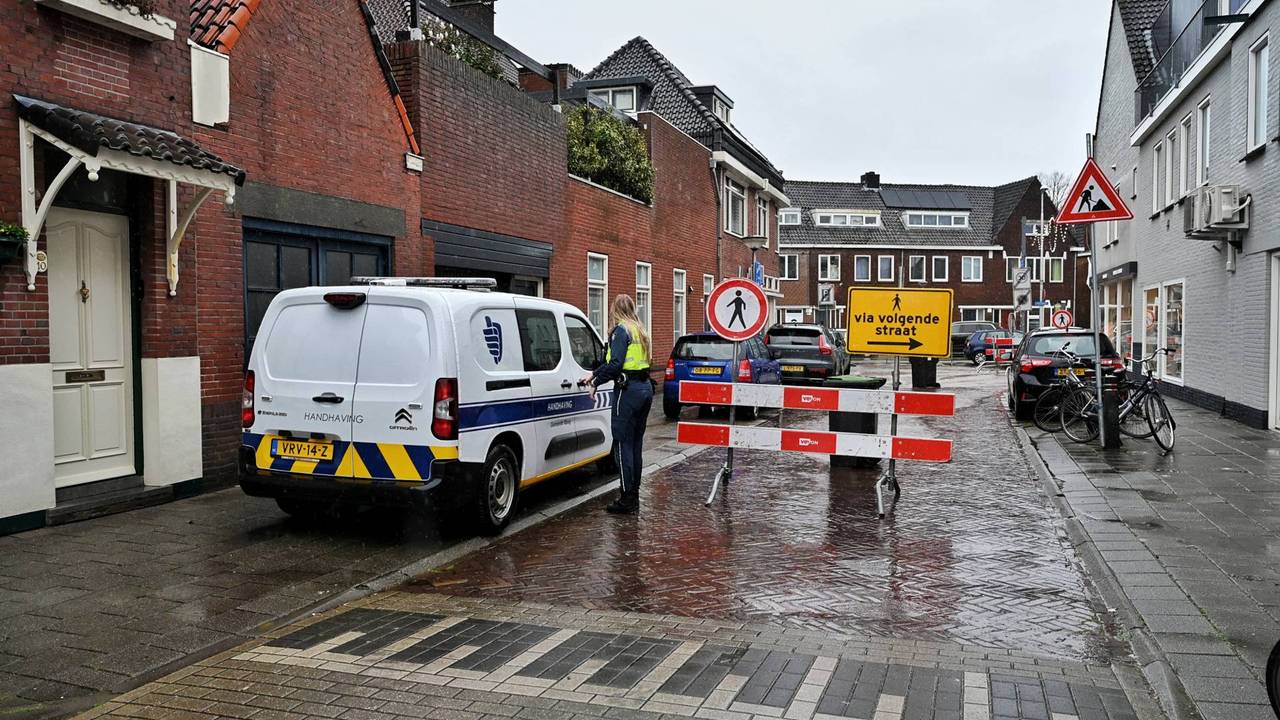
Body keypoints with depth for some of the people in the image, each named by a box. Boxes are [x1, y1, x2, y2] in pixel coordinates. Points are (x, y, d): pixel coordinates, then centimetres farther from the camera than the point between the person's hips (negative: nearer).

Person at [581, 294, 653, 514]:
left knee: (623, 444, -3)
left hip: (628, 390, -9)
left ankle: (627, 499, -1)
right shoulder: (640, 331, 18)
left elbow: (615, 364, -20)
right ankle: (634, 496, 20)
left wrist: (596, 383, -10)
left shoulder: (621, 330, -10)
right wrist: (594, 374, 26)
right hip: (645, 388, 9)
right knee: (636, 444, 14)